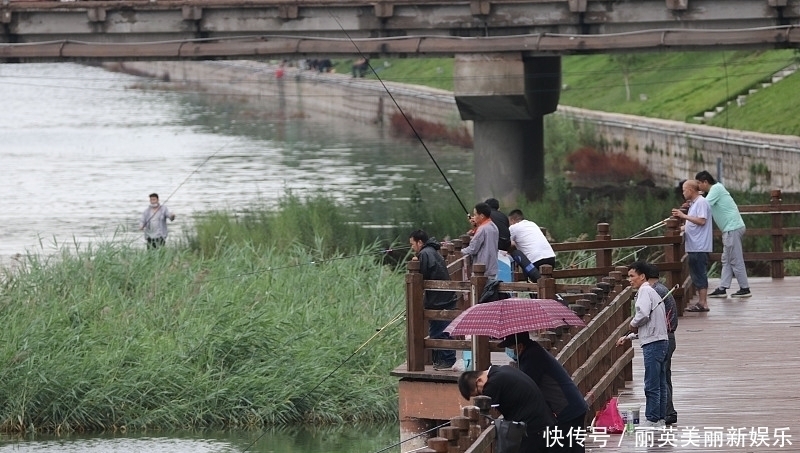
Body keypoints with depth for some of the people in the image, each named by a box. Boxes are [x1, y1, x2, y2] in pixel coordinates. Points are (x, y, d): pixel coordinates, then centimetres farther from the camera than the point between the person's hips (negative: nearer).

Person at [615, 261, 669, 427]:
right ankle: (660, 418, 14)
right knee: (660, 384, 11)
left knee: (651, 385, -8)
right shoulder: (652, 292, 23)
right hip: (661, 340, 10)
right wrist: (629, 337, 23)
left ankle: (652, 420, -7)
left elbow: (643, 314, -25)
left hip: (653, 343, -10)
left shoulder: (645, 291, -8)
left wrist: (633, 324, -6)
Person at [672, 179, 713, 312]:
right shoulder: (694, 203, 19)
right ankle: (701, 302, 14)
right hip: (694, 246, 10)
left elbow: (701, 221, -22)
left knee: (700, 274, -8)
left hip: (699, 246, -10)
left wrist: (684, 216, -21)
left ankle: (703, 303, -7)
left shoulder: (701, 203, -12)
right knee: (696, 275, 11)